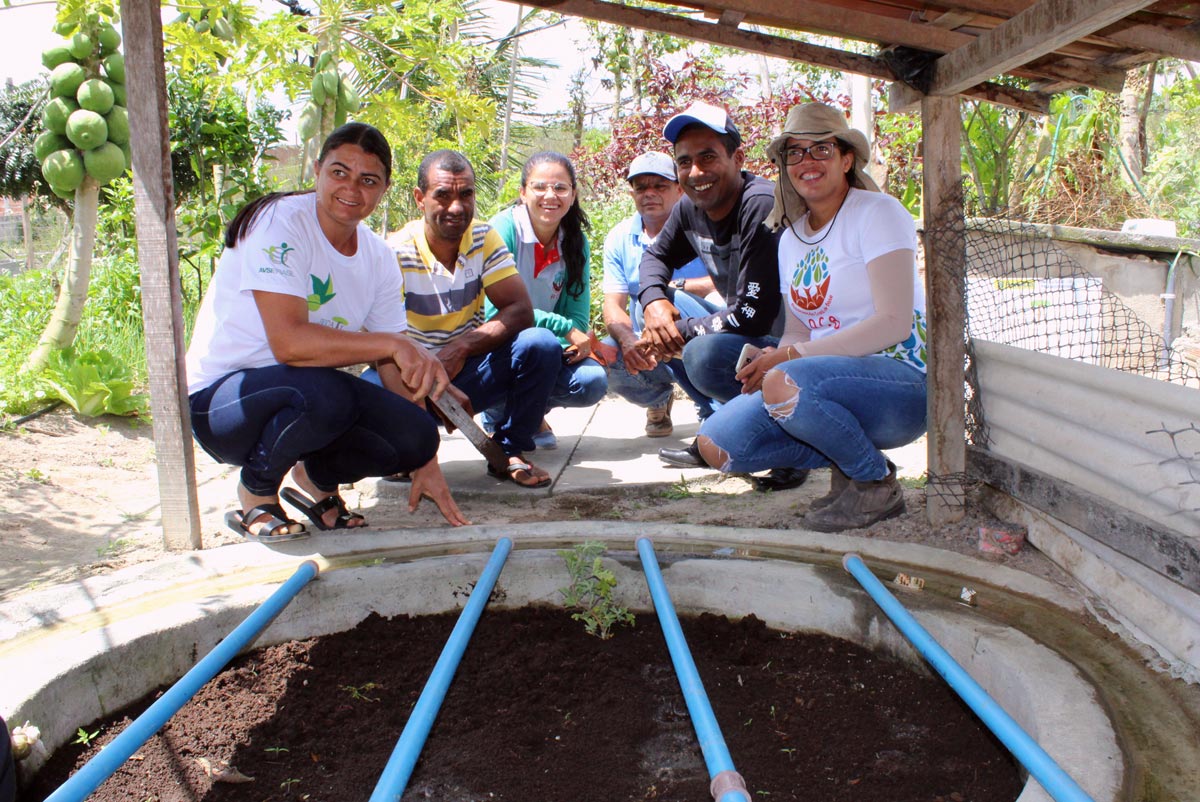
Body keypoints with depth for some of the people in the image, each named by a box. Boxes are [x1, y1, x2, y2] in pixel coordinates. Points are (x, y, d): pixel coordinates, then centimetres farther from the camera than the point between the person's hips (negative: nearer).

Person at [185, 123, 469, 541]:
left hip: (308, 396, 6)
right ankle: (255, 494, -7)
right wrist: (393, 344, -31)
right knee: (321, 393, -37)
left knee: (417, 437, -17)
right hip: (217, 400, -6)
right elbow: (289, 342, -31)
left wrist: (424, 461, -1)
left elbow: (399, 368, 3)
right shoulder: (280, 224, -19)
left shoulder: (378, 257, 1)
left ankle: (316, 476, 12)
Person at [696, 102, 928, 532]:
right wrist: (767, 361, -11)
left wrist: (790, 357, -20)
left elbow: (894, 323, -17)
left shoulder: (877, 212, -7)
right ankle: (848, 458, 4)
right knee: (715, 444, -11)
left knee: (784, 384, -36)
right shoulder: (791, 239, 14)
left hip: (902, 382, -6)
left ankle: (877, 482, -10)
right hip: (827, 382, 7)